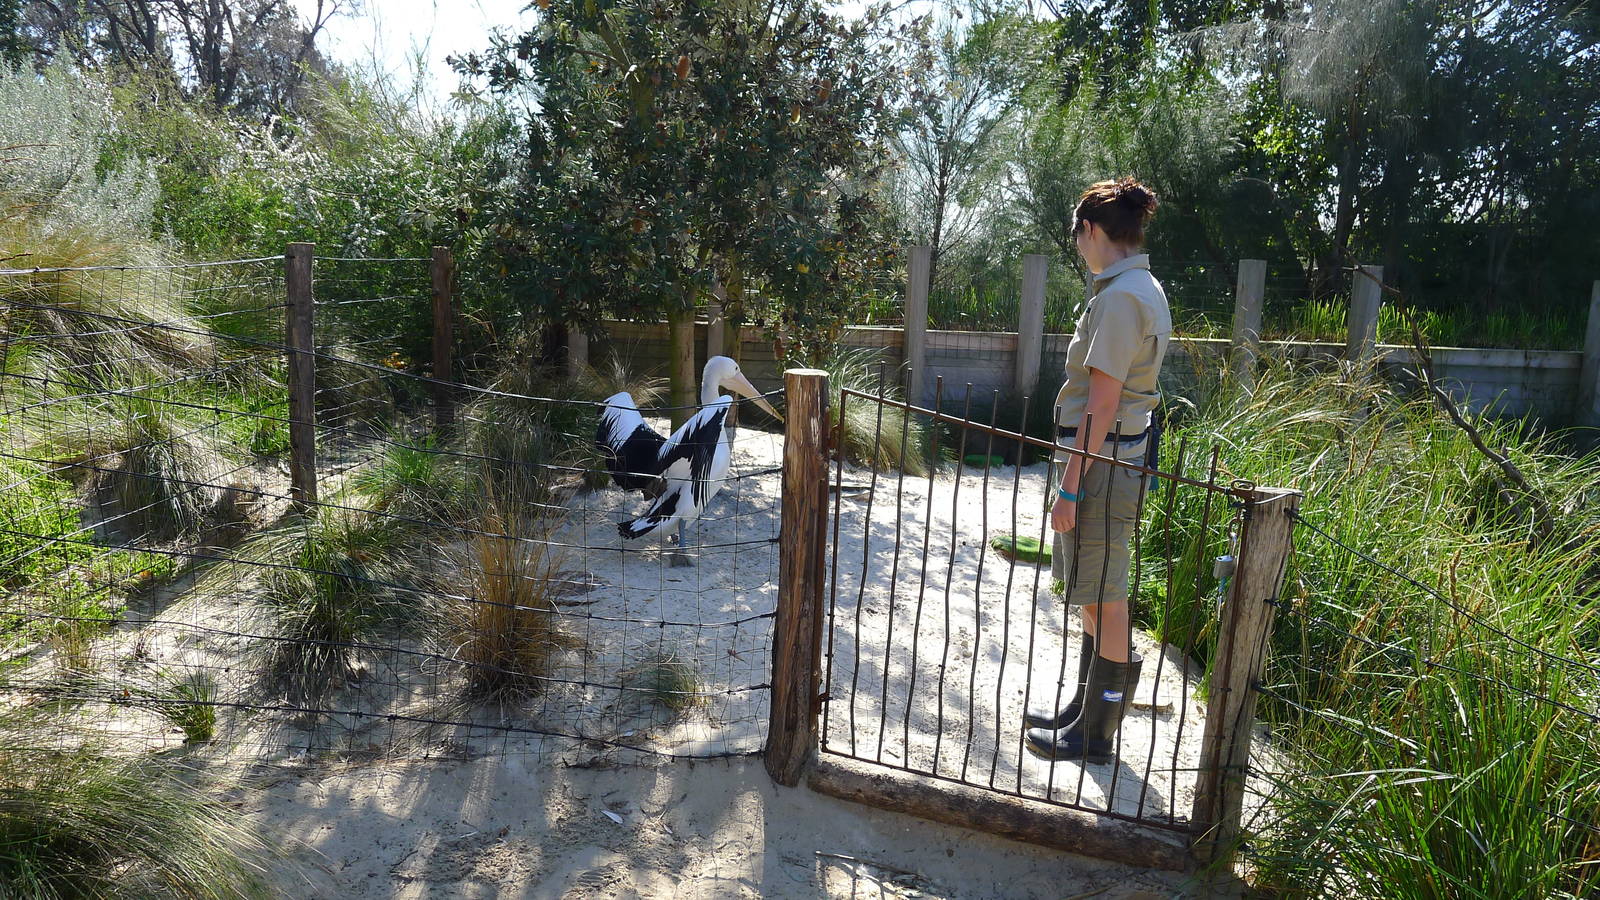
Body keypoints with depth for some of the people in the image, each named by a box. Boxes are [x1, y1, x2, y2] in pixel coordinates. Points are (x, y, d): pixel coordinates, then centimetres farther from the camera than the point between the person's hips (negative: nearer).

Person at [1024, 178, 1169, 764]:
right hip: (1120, 456, 10)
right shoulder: (1144, 288, 13)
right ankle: (1082, 709, 35)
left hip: (1102, 463, -10)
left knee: (1104, 603, 2)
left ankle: (1095, 735, 18)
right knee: (1094, 598, 20)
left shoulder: (1120, 296, -18)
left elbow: (1101, 404, -22)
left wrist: (1071, 487, -19)